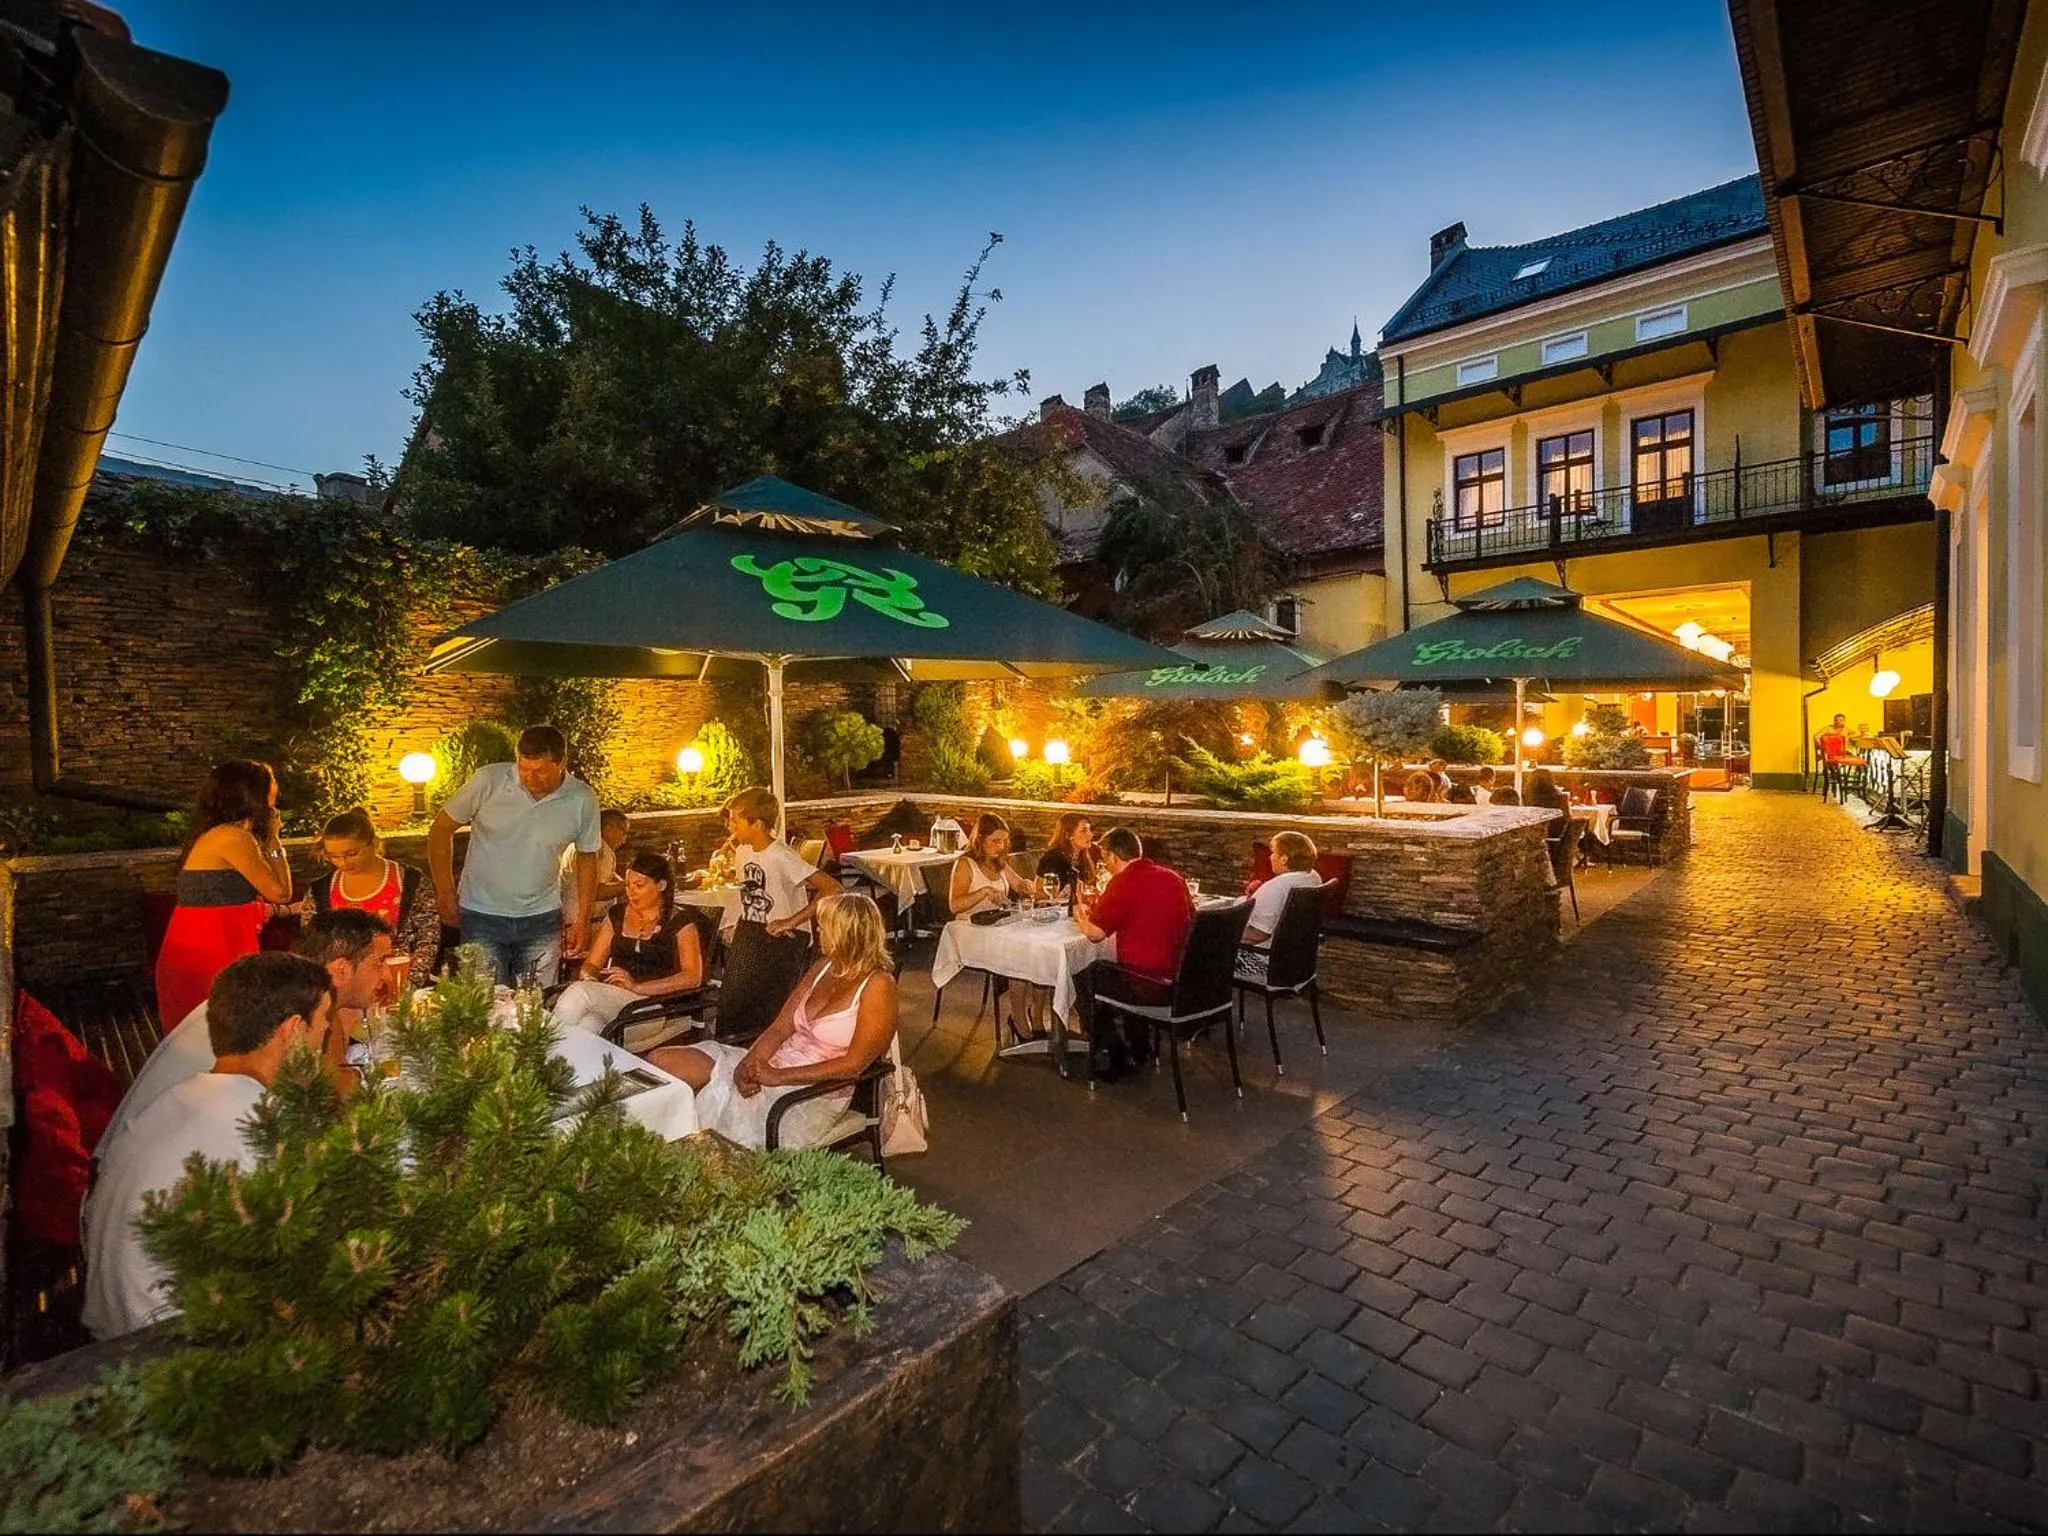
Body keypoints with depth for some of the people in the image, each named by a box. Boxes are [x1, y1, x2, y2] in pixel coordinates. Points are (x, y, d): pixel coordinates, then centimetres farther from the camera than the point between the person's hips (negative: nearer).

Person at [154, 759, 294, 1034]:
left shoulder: (213, 834, 12)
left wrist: (268, 840, 12)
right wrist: (273, 840, -3)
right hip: (209, 958, -9)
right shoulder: (234, 837, -16)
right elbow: (281, 892, -13)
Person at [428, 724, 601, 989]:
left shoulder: (582, 800, -8)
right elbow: (441, 830, 0)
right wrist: (446, 894, -1)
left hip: (542, 919, 1)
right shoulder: (488, 781, -13)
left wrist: (582, 919, 5)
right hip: (481, 916, -1)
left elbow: (587, 857, 5)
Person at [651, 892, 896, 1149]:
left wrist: (779, 1076, -21)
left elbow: (854, 1063, -18)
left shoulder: (877, 985, -12)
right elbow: (779, 1028, 8)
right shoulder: (824, 967, 12)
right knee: (660, 1061, -8)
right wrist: (750, 1063, -12)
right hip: (773, 1066, 8)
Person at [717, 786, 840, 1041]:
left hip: (782, 941, -7)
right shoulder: (742, 850, 5)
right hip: (749, 933, 7)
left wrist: (792, 921, -24)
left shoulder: (781, 857, -20)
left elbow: (831, 887, -28)